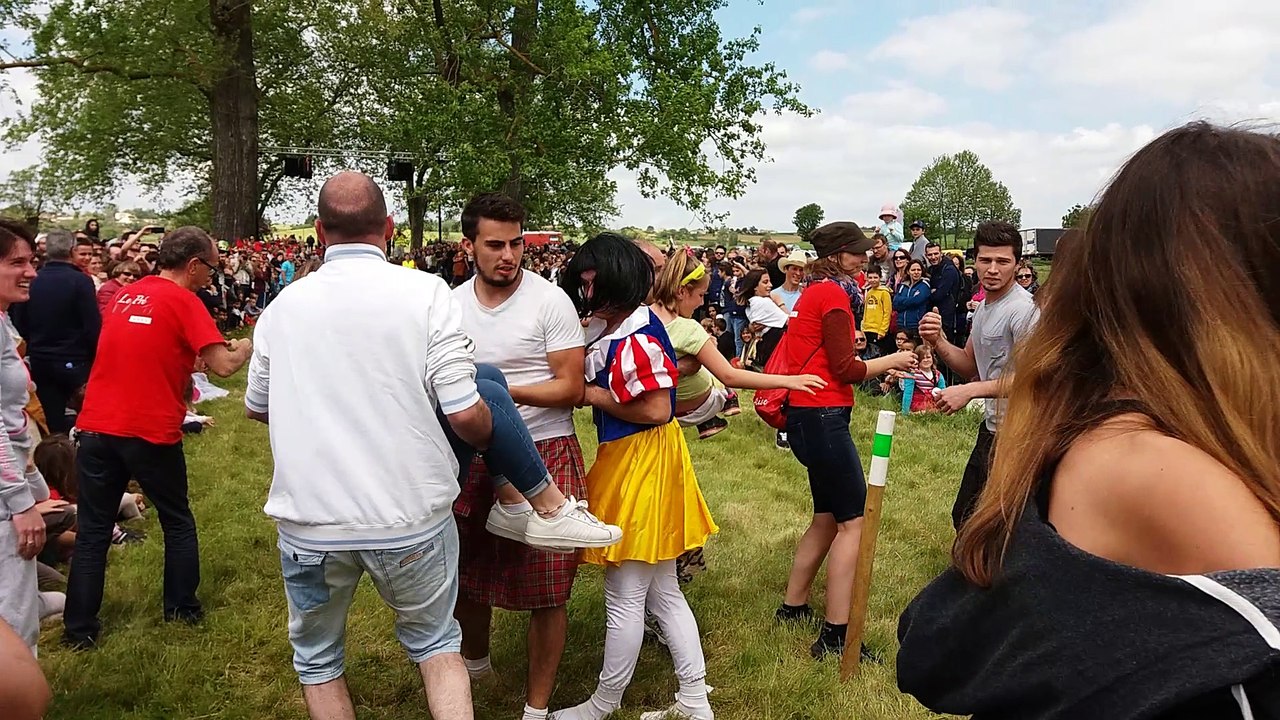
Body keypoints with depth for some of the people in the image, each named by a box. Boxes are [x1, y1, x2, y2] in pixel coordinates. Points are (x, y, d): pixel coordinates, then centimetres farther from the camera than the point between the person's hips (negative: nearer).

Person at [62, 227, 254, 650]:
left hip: (97, 428, 5)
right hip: (150, 431, -5)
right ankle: (182, 609, 24)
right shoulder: (183, 301, -8)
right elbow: (224, 366, -15)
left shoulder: (124, 295, 14)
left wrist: (186, 360, 24)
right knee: (178, 524, 16)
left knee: (92, 532, 12)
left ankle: (79, 629, 16)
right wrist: (246, 346, 4)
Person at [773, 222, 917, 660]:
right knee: (854, 522, -7)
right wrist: (889, 361, 0)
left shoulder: (813, 293, 18)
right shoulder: (833, 294, -11)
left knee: (828, 518, 19)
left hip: (807, 417, 10)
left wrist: (878, 368, 11)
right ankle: (834, 636, -5)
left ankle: (792, 608, 28)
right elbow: (844, 369, -14)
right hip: (823, 417, -10)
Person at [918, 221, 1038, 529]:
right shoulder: (983, 307, 11)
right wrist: (939, 342, -4)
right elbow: (971, 365, 15)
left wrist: (970, 391, -26)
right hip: (991, 426, 10)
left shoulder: (1023, 309, -19)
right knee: (965, 517, 22)